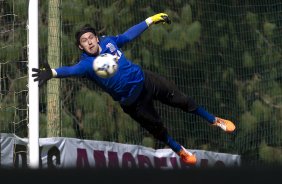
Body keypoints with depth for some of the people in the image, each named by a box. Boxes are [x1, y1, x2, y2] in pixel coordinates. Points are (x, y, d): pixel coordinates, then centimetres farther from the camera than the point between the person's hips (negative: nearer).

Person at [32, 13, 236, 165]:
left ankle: (214, 120, 32)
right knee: (156, 127, 9)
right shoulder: (87, 64, -21)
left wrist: (151, 20, 12)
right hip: (132, 100, -3)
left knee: (181, 100, 10)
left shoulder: (109, 42, -7)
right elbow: (72, 70, -40)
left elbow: (130, 34, 8)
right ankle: (179, 150, 38)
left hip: (146, 80, 3)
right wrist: (51, 73, -60)